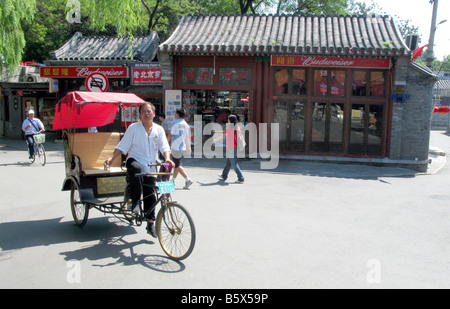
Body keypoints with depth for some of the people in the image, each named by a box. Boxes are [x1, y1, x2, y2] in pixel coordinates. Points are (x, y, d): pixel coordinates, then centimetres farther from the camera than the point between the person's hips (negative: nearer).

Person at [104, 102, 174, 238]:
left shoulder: (159, 129, 4)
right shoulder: (133, 128, -2)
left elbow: (164, 147, -3)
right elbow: (122, 146, -3)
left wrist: (167, 159, -22)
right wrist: (112, 158, -15)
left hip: (150, 168, 3)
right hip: (134, 160, -2)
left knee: (150, 195, 4)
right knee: (135, 168, -40)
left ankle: (150, 224, 21)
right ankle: (135, 201, -29)